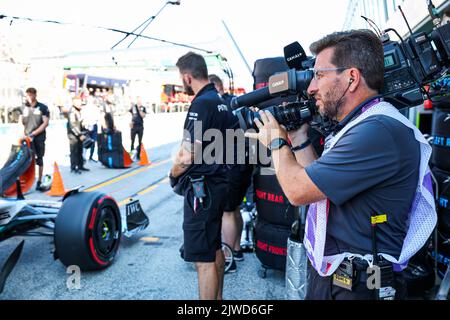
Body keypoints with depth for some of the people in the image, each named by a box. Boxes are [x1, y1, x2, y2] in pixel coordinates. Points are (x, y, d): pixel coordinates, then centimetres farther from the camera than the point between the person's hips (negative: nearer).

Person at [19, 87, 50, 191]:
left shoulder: (43, 108, 0)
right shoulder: (24, 108, 10)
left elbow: (45, 123, -6)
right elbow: (21, 123, 13)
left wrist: (33, 133, -11)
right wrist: (23, 134, -3)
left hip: (39, 137, -2)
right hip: (27, 138, 2)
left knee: (39, 159, 3)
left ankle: (39, 182, 9)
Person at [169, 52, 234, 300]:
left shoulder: (201, 103, -17)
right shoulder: (219, 100, 12)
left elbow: (187, 156, -21)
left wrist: (173, 174, -2)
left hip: (201, 188, -10)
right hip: (218, 183, 10)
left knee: (204, 259, -1)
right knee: (215, 250, 20)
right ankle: (217, 297, 34)